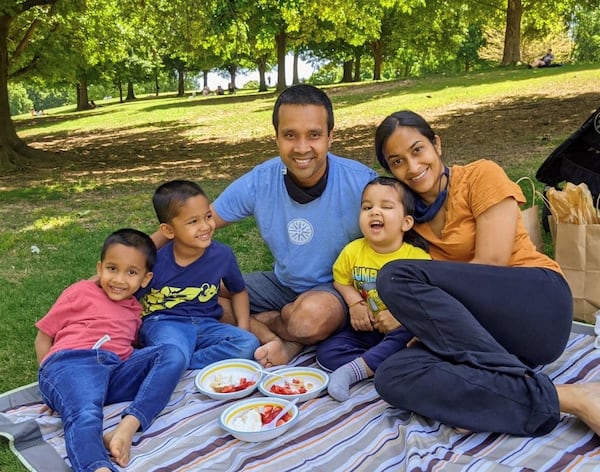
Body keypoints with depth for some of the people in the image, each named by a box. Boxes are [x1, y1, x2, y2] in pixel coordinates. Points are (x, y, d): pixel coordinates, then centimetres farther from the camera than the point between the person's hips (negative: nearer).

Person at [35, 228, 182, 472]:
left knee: (169, 354, -16)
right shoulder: (81, 291, 18)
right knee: (85, 416, -35)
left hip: (117, 371, 5)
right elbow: (43, 337, 16)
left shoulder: (135, 309, 29)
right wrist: (51, 375, 1)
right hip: (72, 363, -4)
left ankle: (128, 425, -35)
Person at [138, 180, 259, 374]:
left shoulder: (222, 254, -6)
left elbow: (238, 291, 13)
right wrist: (136, 339, -13)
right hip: (163, 323, -4)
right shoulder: (155, 262, -15)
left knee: (249, 344, -21)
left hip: (205, 324, 5)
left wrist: (243, 328, 0)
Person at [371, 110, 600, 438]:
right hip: (478, 329, 5)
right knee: (392, 378, -25)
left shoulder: (481, 175, 1)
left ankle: (529, 389, -23)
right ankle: (557, 397, -31)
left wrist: (411, 307, -10)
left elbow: (492, 261, -10)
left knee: (397, 277, -25)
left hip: (537, 301, -5)